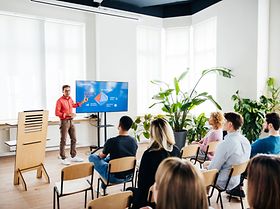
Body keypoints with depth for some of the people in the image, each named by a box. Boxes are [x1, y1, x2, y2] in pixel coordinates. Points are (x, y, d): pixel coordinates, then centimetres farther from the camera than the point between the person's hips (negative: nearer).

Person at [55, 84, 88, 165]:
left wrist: (83, 101, 26)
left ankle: (73, 156, 23)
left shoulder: (70, 99, 9)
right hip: (64, 122, -7)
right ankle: (63, 158, 8)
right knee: (63, 140, -1)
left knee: (74, 139, 11)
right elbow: (57, 113, -14)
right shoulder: (60, 101, -12)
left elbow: (74, 105, 31)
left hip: (71, 121, 7)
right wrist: (67, 114, -20)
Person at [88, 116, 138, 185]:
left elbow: (102, 156, -4)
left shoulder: (112, 141, -23)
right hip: (128, 175, 6)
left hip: (114, 177, -6)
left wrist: (101, 154, 22)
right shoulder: (134, 141, -8)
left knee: (92, 157, 12)